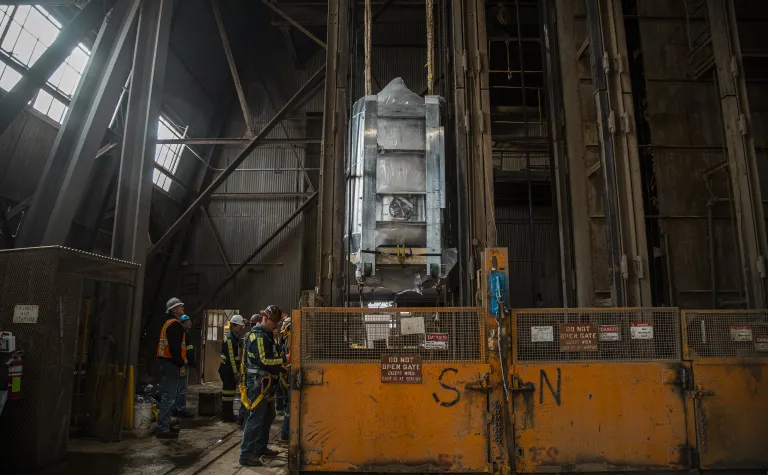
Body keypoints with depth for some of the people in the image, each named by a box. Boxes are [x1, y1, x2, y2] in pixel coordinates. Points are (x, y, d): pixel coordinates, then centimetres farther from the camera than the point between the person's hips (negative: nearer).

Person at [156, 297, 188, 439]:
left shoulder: (169, 323, 20)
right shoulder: (175, 324, -13)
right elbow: (175, 347, -22)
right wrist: (181, 365, -20)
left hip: (166, 362, 11)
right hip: (171, 363, -11)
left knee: (167, 396, 17)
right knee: (169, 397, -8)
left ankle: (164, 426, 25)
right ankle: (162, 428, -5)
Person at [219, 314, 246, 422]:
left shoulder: (236, 338, 13)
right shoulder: (229, 339, -17)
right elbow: (230, 357, -22)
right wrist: (235, 372, -21)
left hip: (232, 369, 10)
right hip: (227, 369, -10)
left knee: (230, 391, 15)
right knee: (228, 392, -3)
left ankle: (229, 415, 25)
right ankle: (227, 416, 5)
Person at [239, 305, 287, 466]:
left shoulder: (267, 335, 16)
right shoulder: (259, 336, -17)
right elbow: (264, 361, -24)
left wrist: (281, 365, 9)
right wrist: (285, 359, -22)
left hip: (266, 382, 11)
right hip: (258, 382, -11)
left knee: (268, 415, 18)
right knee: (256, 417, -7)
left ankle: (261, 447, 30)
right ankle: (246, 454, -1)